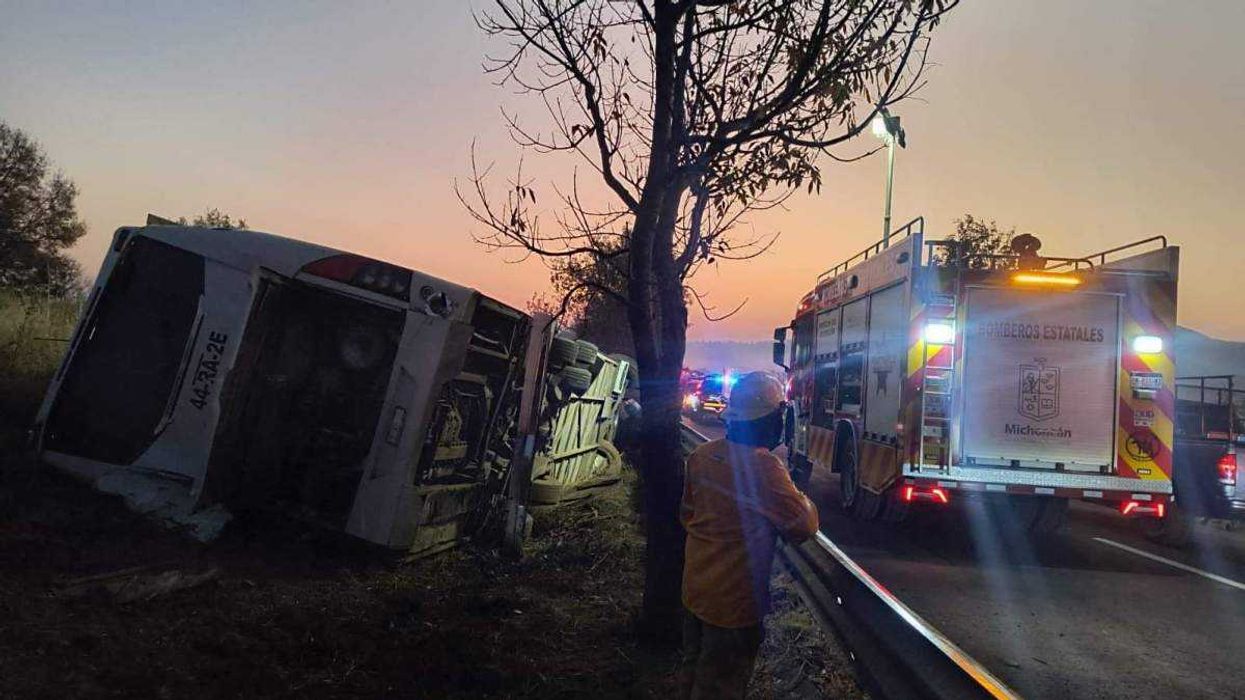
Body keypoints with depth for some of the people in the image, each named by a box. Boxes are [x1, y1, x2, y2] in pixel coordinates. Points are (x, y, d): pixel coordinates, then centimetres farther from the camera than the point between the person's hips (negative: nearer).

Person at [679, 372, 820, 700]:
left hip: (695, 587, 7)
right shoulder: (763, 466, -25)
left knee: (693, 670, 23)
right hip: (734, 601, -7)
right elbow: (803, 526, -20)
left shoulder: (702, 455, -3)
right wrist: (802, 498, 0)